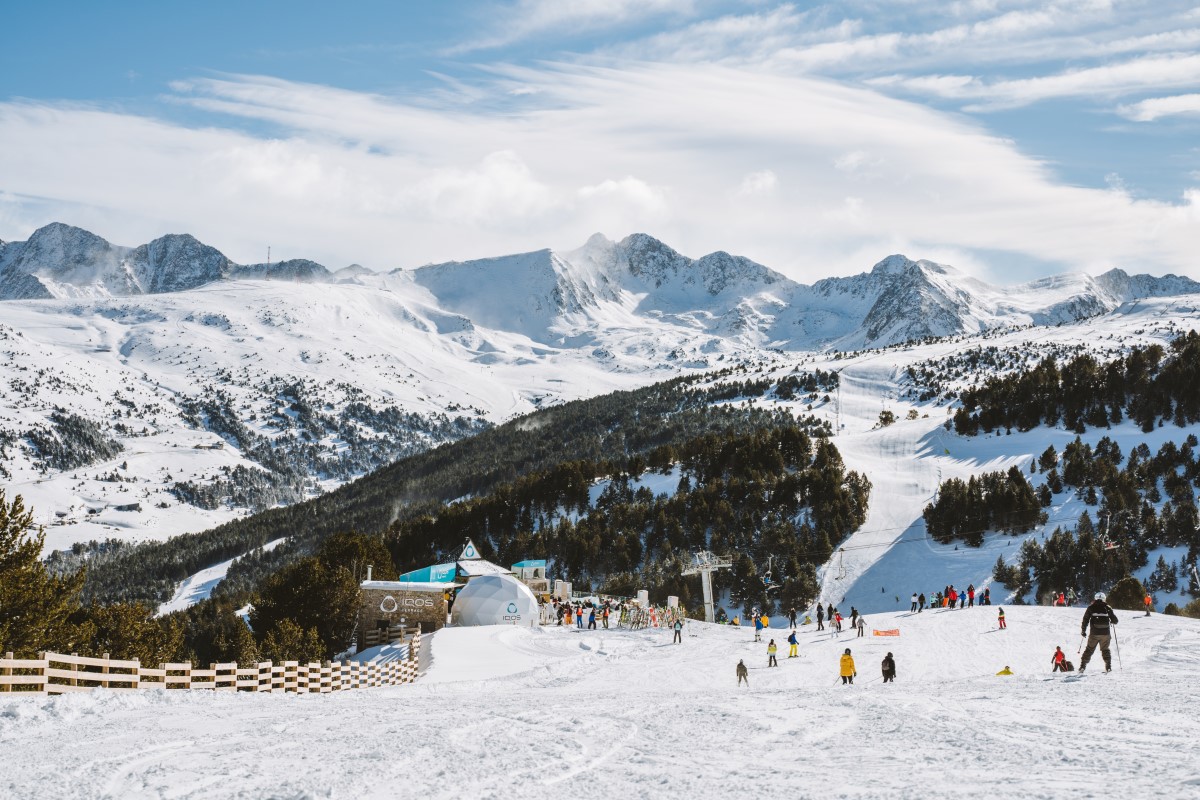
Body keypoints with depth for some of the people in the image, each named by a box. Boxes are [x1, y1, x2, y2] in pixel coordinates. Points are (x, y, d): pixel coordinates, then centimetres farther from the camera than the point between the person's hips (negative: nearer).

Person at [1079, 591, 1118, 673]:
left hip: (1094, 633, 0)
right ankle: (1108, 667, 6)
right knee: (1105, 650, 16)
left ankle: (1082, 666, 4)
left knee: (1089, 649, 10)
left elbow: (1085, 620, 0)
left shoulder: (1091, 608, 2)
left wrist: (1083, 631, 10)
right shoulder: (1107, 608, 2)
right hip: (1106, 633, 0)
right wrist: (1111, 622, 29)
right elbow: (1115, 620, 6)